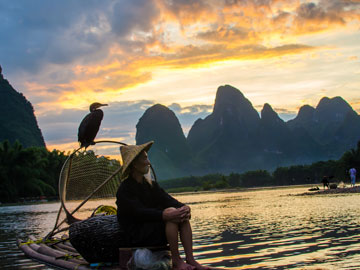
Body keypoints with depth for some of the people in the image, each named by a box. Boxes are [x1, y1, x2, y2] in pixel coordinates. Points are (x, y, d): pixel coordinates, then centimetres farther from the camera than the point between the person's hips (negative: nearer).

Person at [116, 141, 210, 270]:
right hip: (138, 236, -8)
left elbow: (167, 200, 1)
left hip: (155, 228, 8)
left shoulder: (151, 184, 13)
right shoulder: (125, 190, -11)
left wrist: (183, 207, -21)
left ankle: (190, 259, -18)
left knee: (182, 214, -12)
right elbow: (140, 212, -24)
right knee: (171, 211, -27)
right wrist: (166, 215, -36)